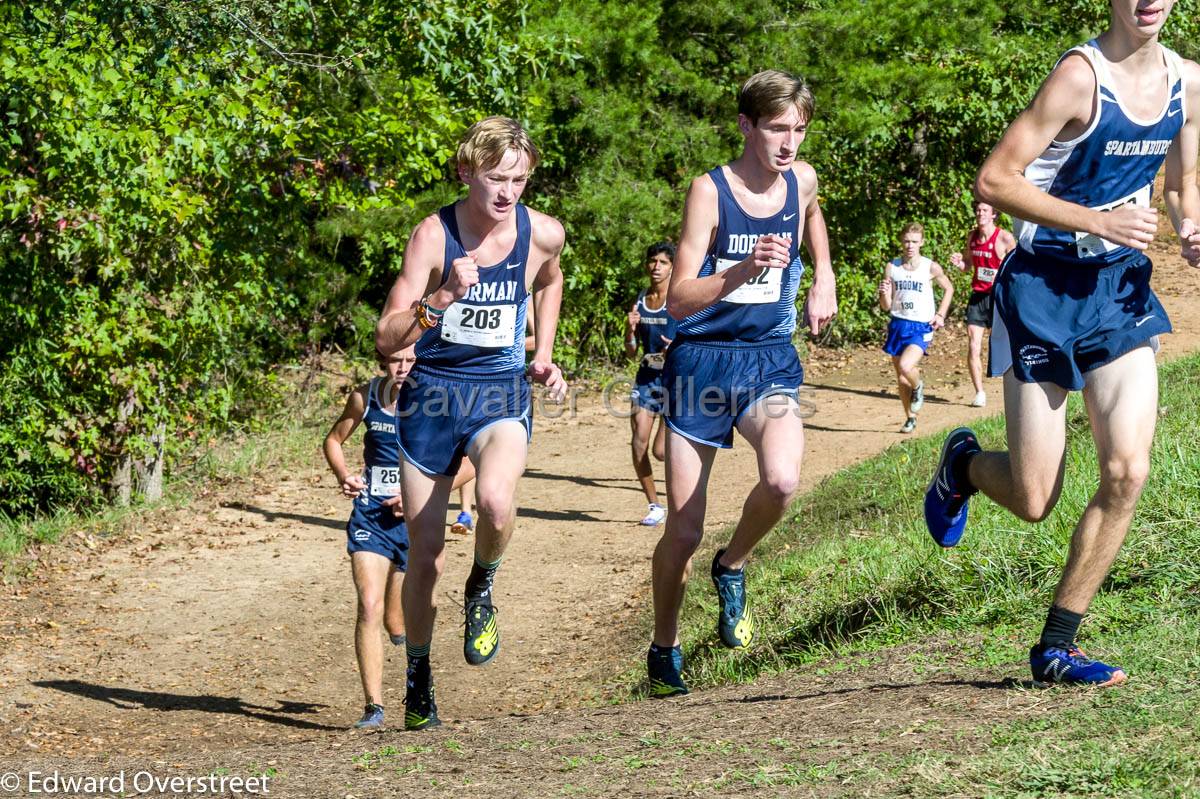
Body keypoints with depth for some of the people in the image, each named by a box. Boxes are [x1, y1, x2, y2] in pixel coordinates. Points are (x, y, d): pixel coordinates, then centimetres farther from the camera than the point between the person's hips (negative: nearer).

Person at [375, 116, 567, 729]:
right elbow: (387, 338, -16)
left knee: (495, 501, -32)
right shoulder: (433, 235, -12)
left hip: (501, 395, 0)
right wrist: (442, 298, -31)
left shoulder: (543, 234, -5)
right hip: (433, 394, 0)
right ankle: (418, 679, 25)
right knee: (425, 553, 4)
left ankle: (482, 589, 1)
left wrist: (543, 356, 14)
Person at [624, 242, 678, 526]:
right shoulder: (640, 301, 9)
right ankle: (655, 505, 9)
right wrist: (631, 329, -7)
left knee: (661, 450, -10)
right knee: (639, 445, -6)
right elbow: (631, 353, 12)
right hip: (646, 378, 5)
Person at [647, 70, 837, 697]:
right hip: (702, 359, -3)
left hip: (770, 359, 3)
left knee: (782, 480, -28)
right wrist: (741, 272, -33)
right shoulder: (710, 191, -12)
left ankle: (732, 566, 3)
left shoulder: (802, 179, 2)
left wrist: (823, 281, 17)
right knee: (682, 532, 1)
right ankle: (664, 650, 25)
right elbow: (679, 300, -18)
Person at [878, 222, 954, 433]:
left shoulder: (931, 268, -5)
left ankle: (918, 387, 8)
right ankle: (910, 419, 26)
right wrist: (884, 294, -18)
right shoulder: (891, 267, 1)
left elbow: (948, 289, 13)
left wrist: (940, 315, 3)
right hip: (898, 325, 3)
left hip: (921, 327, -3)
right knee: (901, 379, 8)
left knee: (905, 366, -26)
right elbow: (886, 306, 3)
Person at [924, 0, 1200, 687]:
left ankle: (1058, 648, 3)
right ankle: (962, 463, 35)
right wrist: (1097, 221, -24)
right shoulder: (1082, 76, -17)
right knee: (1034, 501, -2)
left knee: (1128, 473, -10)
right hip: (1045, 288, -5)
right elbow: (994, 180, -19)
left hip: (1121, 289, 5)